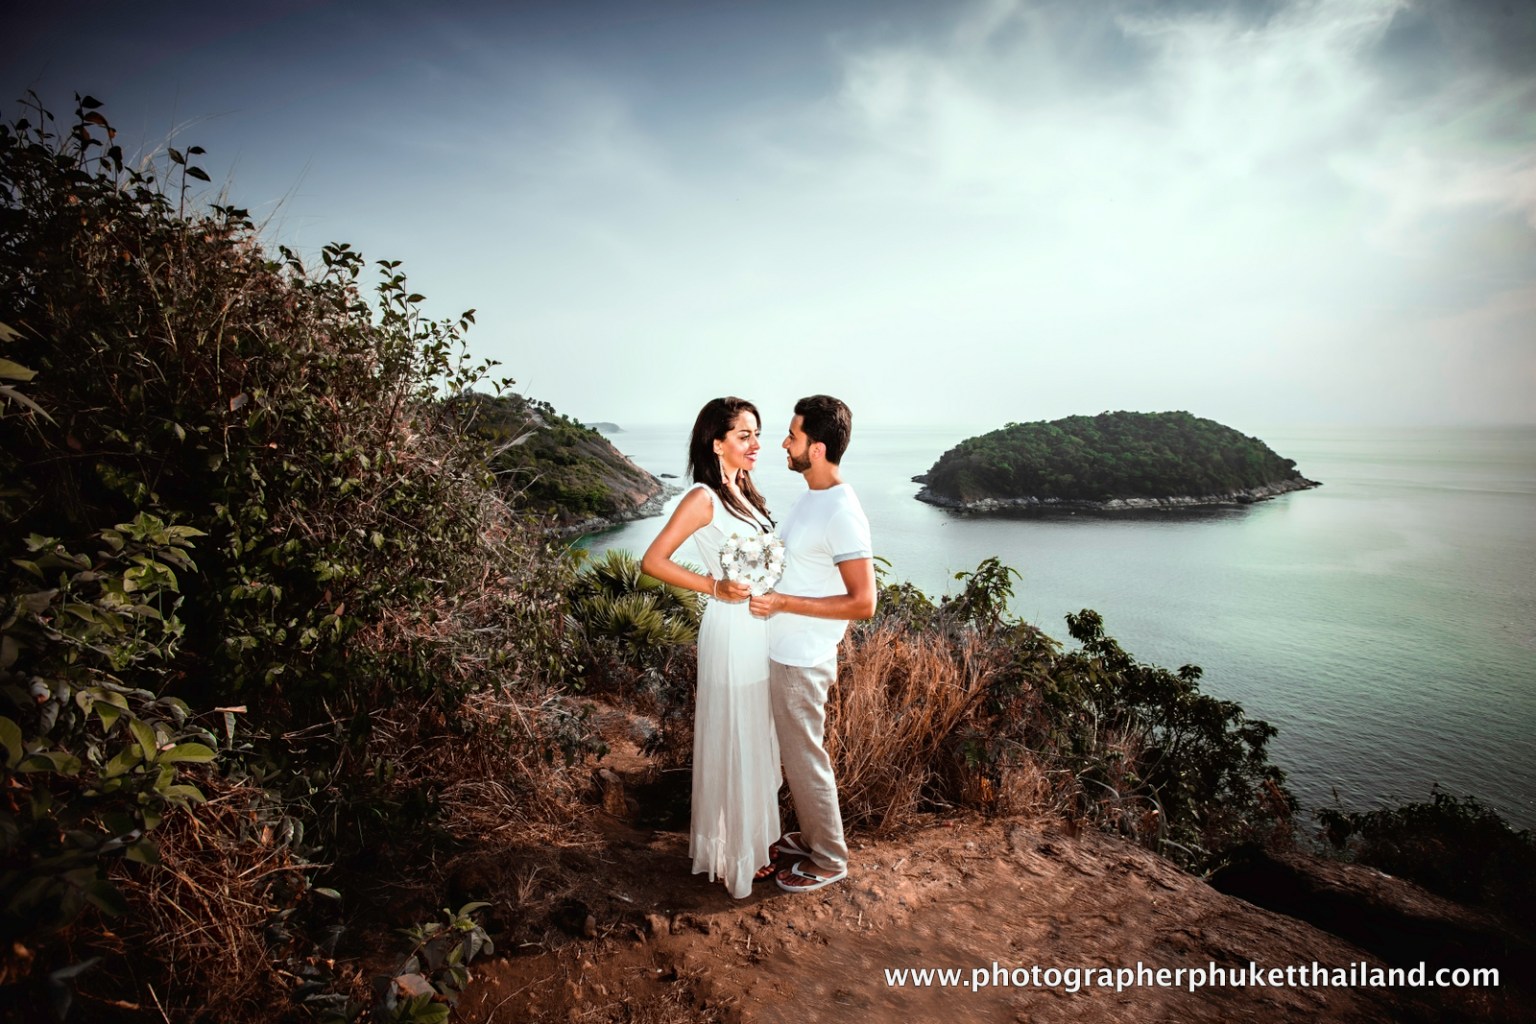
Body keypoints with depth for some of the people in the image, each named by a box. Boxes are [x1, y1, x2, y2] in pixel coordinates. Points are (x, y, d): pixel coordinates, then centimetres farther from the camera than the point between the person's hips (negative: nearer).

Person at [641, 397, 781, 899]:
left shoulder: (744, 491, 9)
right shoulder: (703, 498, -15)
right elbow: (652, 561, -18)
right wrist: (714, 587, -20)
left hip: (763, 630, 8)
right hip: (732, 632, -8)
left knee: (759, 738, 19)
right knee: (732, 742, 6)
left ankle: (754, 834, 38)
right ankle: (731, 852, 25)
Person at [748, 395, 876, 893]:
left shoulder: (841, 514, -24)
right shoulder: (811, 496, 5)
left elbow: (862, 602, -25)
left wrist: (783, 602, -26)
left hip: (802, 661, -9)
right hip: (784, 652, 9)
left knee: (805, 757, 7)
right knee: (796, 752, 22)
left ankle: (829, 858, 28)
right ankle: (812, 835, 41)